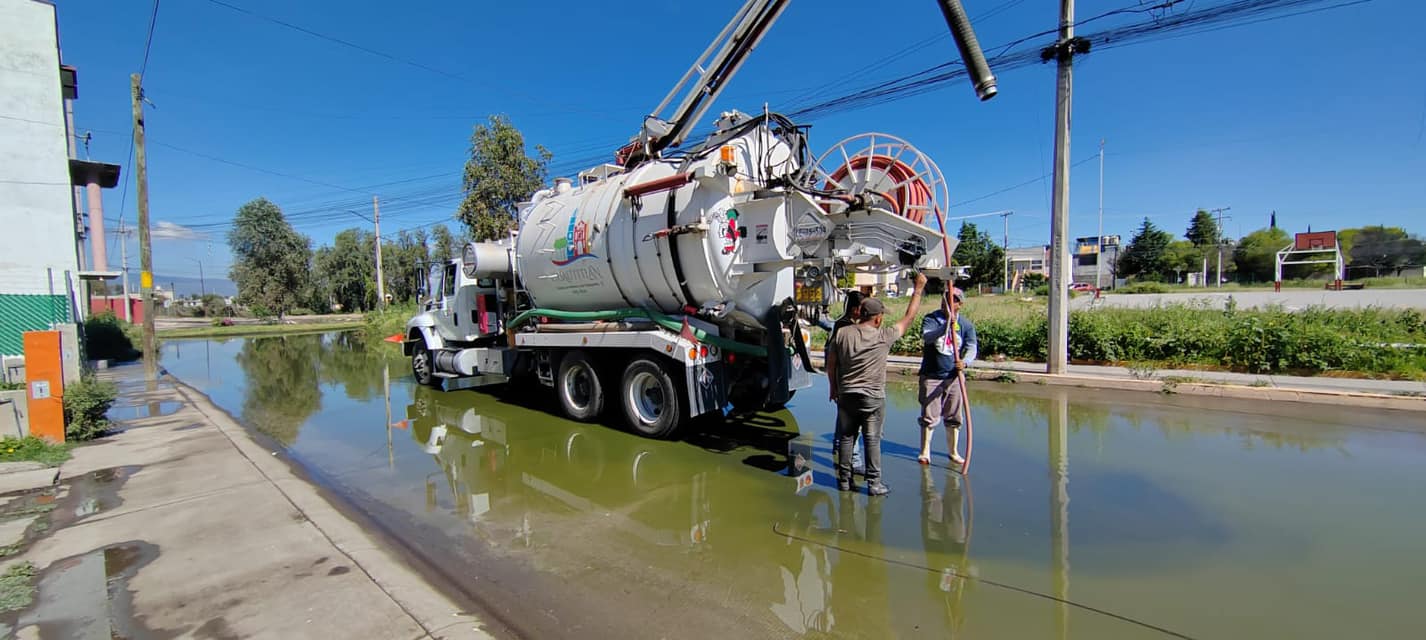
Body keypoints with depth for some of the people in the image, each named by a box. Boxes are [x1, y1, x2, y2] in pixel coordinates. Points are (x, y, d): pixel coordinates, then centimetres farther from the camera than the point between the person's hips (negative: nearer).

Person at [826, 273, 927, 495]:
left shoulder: (842, 334, -3)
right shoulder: (884, 336, -10)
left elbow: (831, 364, 3)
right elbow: (909, 317, 1)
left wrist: (834, 388, 16)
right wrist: (918, 289, 12)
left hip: (846, 395, 3)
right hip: (873, 398, -3)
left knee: (846, 437, 11)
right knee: (872, 440, 6)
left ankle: (844, 479, 19)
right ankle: (874, 483, 12)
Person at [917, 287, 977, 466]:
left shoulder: (965, 324, 4)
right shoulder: (931, 318, -4)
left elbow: (971, 347, -4)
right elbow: (926, 337, -22)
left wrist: (965, 362, -25)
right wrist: (946, 326, -37)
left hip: (954, 377, 3)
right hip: (931, 376, -3)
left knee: (953, 417, 12)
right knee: (929, 416, 1)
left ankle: (954, 452, 26)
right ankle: (925, 452, 12)